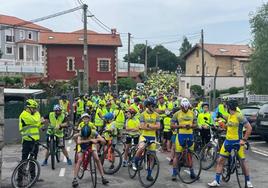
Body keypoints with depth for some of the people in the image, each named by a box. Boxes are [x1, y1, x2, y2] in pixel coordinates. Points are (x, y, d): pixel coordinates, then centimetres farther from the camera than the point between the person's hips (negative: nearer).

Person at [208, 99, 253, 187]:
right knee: (220, 160, 2)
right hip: (228, 141, 7)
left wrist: (244, 139, -20)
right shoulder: (229, 116, 8)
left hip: (237, 142, -7)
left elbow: (249, 128, -17)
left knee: (243, 162, 5)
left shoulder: (239, 116, -15)